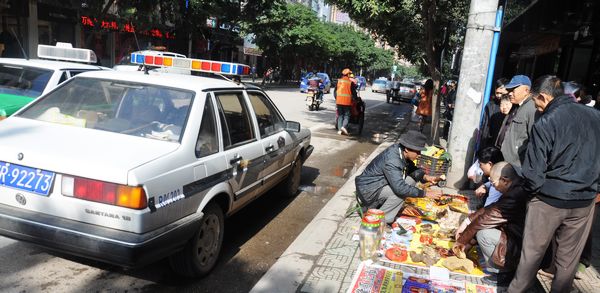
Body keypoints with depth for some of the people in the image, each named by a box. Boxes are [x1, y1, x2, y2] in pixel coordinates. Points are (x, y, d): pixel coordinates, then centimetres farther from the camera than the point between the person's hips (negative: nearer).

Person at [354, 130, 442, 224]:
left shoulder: (401, 152, -5)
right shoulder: (391, 160, -32)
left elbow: (411, 169, 10)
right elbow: (400, 188, -38)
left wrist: (425, 177, -10)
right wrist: (425, 193, -32)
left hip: (381, 183, 10)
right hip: (368, 190, -9)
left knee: (411, 180, 3)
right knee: (401, 192, -27)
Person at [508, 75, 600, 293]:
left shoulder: (545, 123, -16)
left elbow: (533, 173, -16)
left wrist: (531, 190, 3)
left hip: (549, 200, -4)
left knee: (532, 252, 10)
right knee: (569, 258, 15)